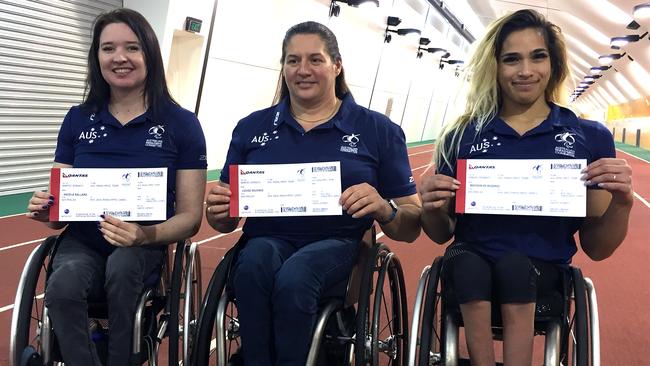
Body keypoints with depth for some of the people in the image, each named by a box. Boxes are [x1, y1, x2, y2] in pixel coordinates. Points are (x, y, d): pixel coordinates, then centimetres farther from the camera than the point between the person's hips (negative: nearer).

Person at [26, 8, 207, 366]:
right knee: (62, 287, -31)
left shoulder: (181, 124, -3)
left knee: (122, 265, -34)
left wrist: (144, 235, -24)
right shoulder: (77, 120, 5)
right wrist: (46, 210, -16)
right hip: (83, 242, 1)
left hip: (145, 248, -1)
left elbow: (190, 217, -4)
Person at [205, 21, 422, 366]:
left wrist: (384, 210, -18)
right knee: (254, 263, -32)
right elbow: (226, 223, 14)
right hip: (268, 238, 2)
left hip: (337, 243, -2)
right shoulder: (251, 127, 12)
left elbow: (410, 230, 4)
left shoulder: (379, 129, 5)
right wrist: (218, 211, -10)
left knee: (294, 276, -34)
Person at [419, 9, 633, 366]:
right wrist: (432, 208, -14)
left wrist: (621, 202, -13)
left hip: (543, 268, 0)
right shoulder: (462, 135, 3)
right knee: (467, 264, -31)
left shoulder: (591, 137, 2)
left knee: (515, 266, -32)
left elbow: (596, 248, 6)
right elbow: (442, 234, 9)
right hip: (470, 260, 1)